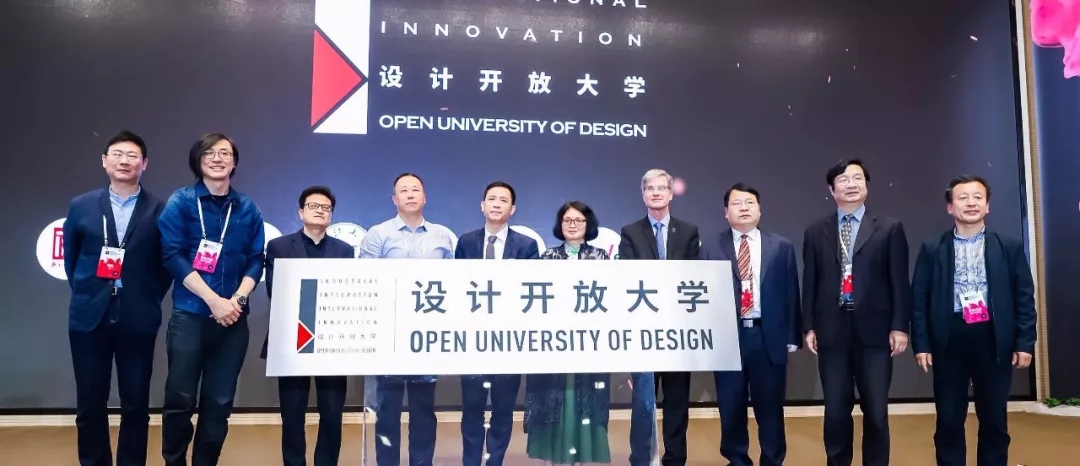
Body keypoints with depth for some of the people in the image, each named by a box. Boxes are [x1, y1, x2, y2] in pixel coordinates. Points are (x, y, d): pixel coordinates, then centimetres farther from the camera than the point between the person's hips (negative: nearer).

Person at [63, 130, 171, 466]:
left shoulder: (160, 210, 0)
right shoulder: (81, 206, 6)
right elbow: (70, 258, 14)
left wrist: (150, 298, -1)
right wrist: (85, 294, 8)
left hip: (138, 319, -1)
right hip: (89, 316, 2)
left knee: (136, 403, 6)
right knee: (90, 403, 9)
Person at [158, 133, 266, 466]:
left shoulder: (247, 208, 8)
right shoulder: (181, 202, 0)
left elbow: (256, 260, 6)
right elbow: (173, 255, -7)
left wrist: (238, 299, -11)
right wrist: (214, 300, -14)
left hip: (233, 319, 3)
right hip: (189, 316, -2)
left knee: (219, 403, 6)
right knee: (180, 399, -1)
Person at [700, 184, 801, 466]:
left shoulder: (781, 247, 7)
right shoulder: (711, 248, 4)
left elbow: (790, 294, 5)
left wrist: (792, 337, 1)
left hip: (768, 337, 0)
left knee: (770, 407, 7)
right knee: (731, 408, 9)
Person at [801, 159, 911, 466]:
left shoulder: (889, 228, 6)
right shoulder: (816, 232, 9)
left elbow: (899, 281, 2)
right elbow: (810, 282, 8)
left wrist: (900, 326, -4)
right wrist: (809, 327, 3)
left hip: (874, 330, -1)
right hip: (832, 330, 1)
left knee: (876, 412, 5)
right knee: (835, 411, 6)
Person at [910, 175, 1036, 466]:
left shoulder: (1010, 247, 6)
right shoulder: (932, 249, 3)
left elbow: (1025, 297, 6)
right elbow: (919, 299, 2)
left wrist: (1024, 343, -1)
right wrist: (921, 344, -3)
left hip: (994, 340, 1)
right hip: (949, 340, 0)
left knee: (994, 421, 10)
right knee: (949, 421, 6)